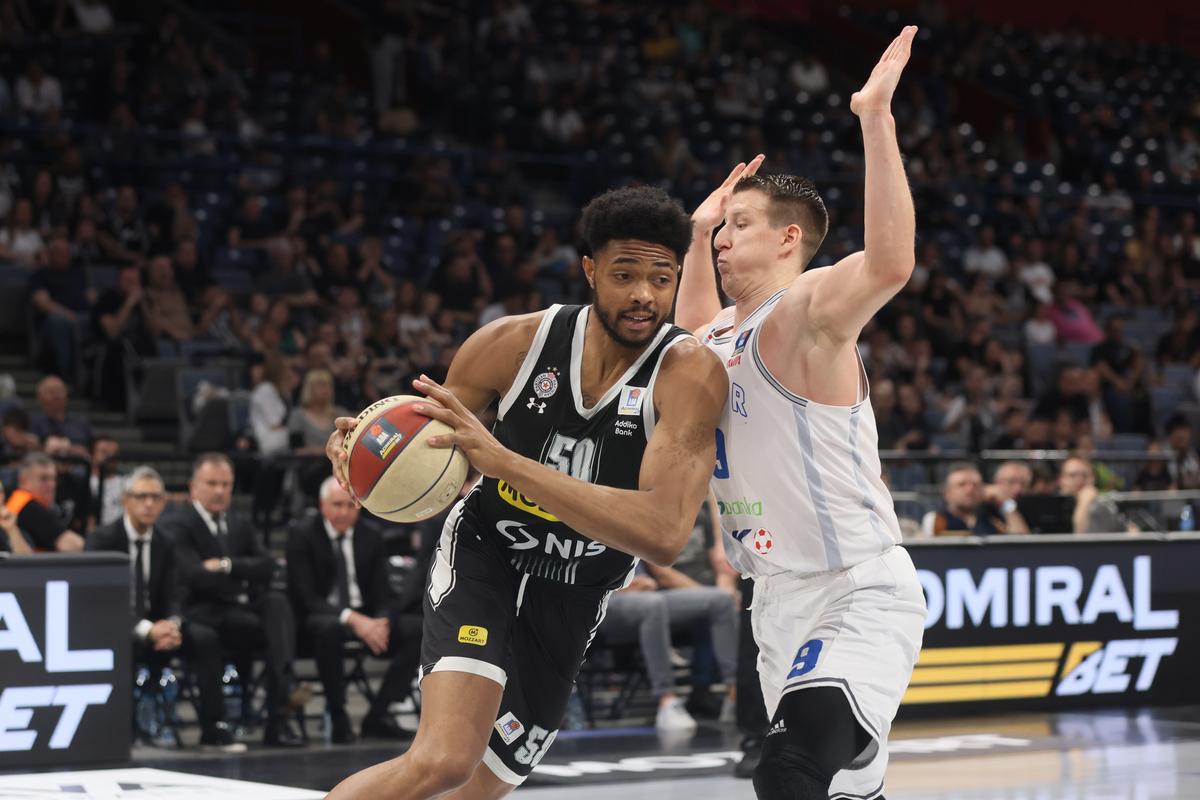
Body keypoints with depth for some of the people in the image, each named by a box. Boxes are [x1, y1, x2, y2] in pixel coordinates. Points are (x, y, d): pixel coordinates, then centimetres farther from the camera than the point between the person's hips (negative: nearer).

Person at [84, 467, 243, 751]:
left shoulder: (166, 544, 10)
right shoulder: (101, 540, -7)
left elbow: (171, 598, 5)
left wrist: (173, 625, -21)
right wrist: (146, 629, -29)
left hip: (155, 626, 5)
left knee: (206, 638, -21)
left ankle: (213, 729, -19)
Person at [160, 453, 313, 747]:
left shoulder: (240, 525, 24)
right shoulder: (177, 527, 3)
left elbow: (267, 566, 7)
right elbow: (194, 576, -12)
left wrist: (227, 566, -10)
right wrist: (245, 575, 0)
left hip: (248, 606, 5)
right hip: (206, 612, -5)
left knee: (277, 602, -32)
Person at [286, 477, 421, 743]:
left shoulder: (371, 534, 7)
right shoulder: (303, 534, -7)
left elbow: (381, 591, 6)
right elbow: (305, 596, -15)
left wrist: (381, 622, -18)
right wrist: (351, 619, -28)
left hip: (366, 617, 5)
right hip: (317, 618, -5)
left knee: (417, 628, -19)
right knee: (329, 629, -41)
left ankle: (377, 715, -17)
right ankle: (338, 718, -27)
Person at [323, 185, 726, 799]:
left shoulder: (691, 374, -22)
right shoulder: (517, 342, -14)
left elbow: (664, 536, -36)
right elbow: (419, 446, 3)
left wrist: (502, 458, -41)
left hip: (573, 598, 2)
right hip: (481, 557, -1)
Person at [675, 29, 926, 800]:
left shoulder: (810, 311, -12)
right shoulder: (725, 331, 15)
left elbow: (890, 264, -34)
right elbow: (694, 332, 41)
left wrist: (877, 117, -37)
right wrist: (698, 233, 27)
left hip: (862, 598, -10)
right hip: (784, 604, 10)